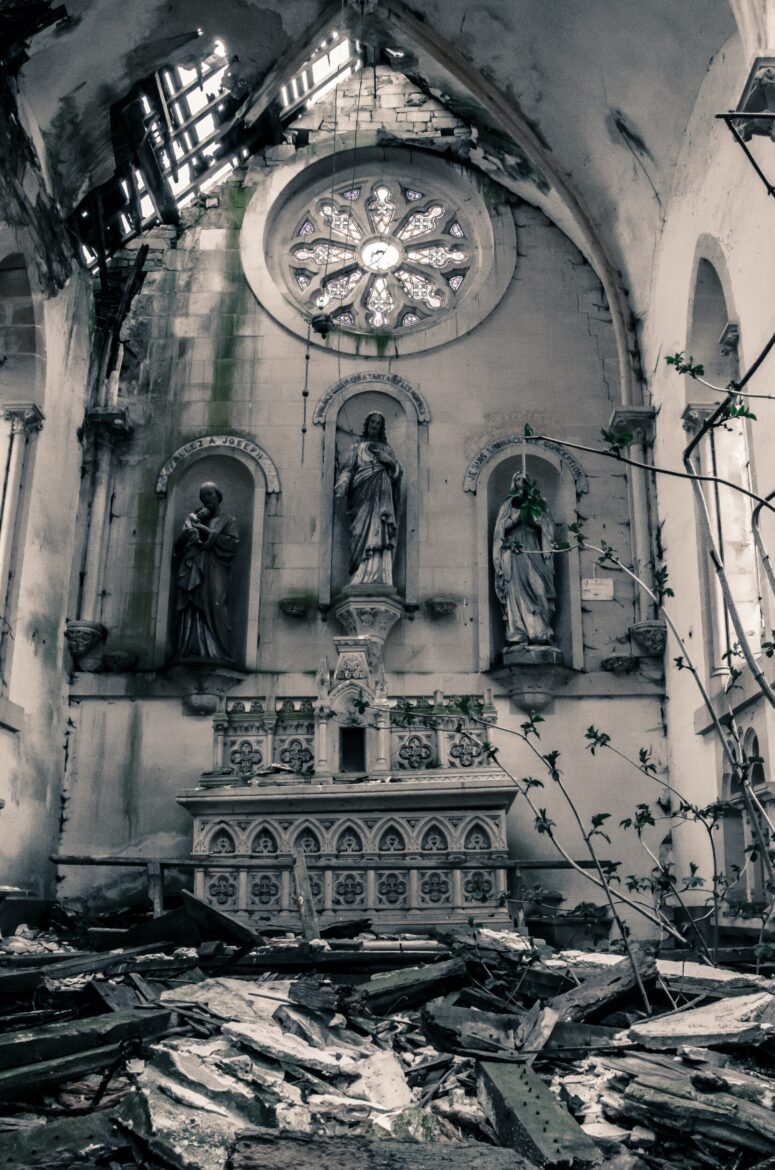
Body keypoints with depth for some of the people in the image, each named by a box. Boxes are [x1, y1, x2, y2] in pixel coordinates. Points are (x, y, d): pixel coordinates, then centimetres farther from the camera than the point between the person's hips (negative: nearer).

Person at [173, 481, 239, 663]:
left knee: (212, 612, -16)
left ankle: (215, 653, -21)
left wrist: (208, 533, -5)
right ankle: (192, 654, -16)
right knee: (190, 614, -11)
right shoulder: (192, 519, 23)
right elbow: (178, 547, 14)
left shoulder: (227, 520, 15)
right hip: (192, 574, 3)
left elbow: (233, 544, -2)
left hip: (214, 575, -3)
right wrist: (193, 523, 0)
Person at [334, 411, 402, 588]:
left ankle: (378, 578, -18)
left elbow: (398, 470, 16)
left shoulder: (387, 448, 24)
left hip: (381, 496, 2)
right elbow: (348, 469, 5)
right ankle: (361, 578, -19)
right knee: (362, 533, -14)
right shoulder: (357, 447, 18)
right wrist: (341, 486, -14)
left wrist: (389, 461, -4)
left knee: (380, 533, -12)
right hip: (363, 494, -1)